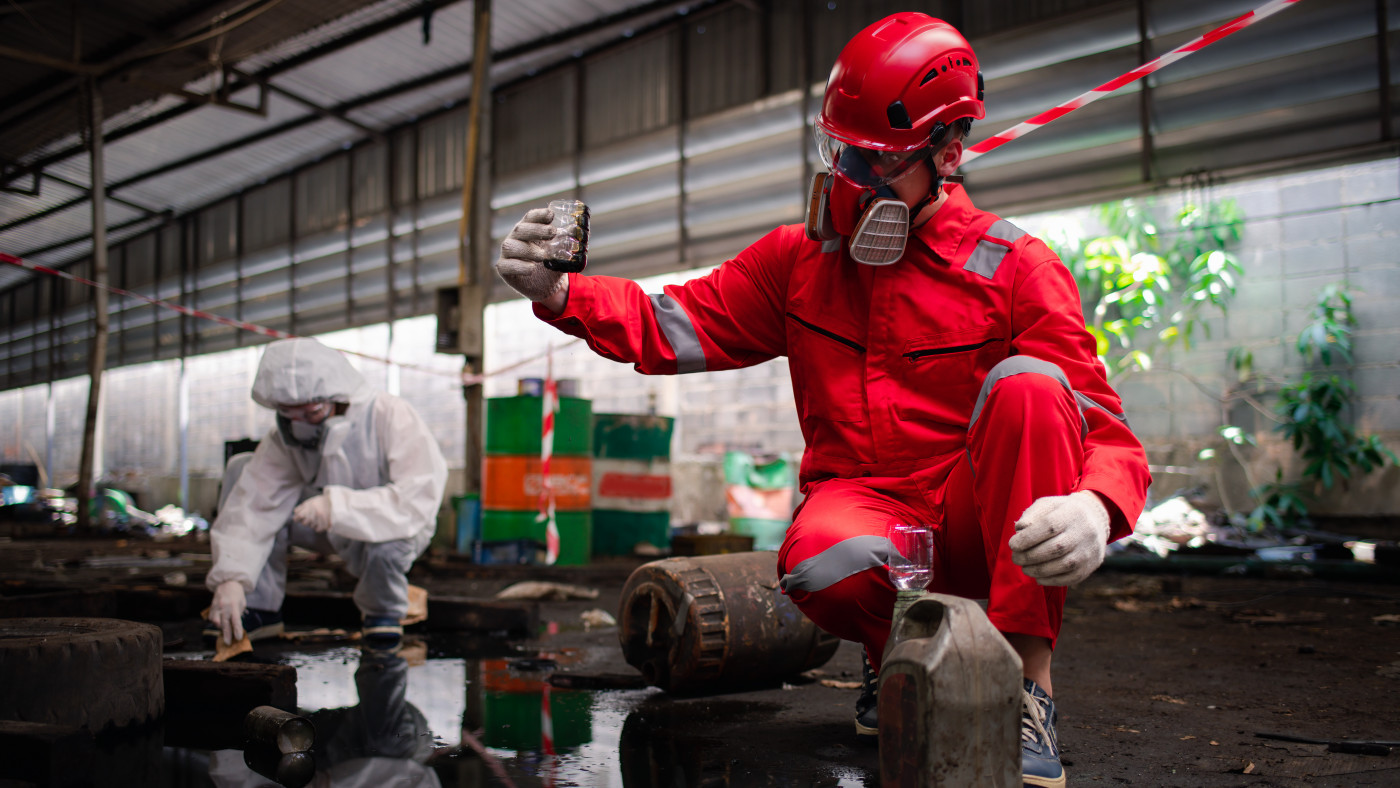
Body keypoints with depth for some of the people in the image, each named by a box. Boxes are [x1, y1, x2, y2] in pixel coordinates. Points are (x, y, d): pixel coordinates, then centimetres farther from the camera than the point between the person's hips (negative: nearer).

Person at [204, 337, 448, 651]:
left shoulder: (391, 417, -28)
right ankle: (258, 609, -3)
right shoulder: (283, 440, -13)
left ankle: (384, 611, -5)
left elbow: (421, 498, -37)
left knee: (388, 535, -42)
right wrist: (230, 579, -32)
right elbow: (249, 507, -18)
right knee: (242, 469, -10)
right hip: (332, 533, 5)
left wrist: (340, 506, -47)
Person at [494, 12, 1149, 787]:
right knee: (822, 562, -36)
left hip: (978, 517, -1)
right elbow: (677, 325, 4)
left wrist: (1094, 510, -35)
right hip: (864, 503, 1)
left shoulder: (1015, 269, -3)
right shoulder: (800, 257, 9)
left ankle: (1026, 680, -24)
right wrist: (560, 292, -14)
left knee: (1028, 385, -28)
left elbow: (1103, 426, -10)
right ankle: (896, 654, 4)